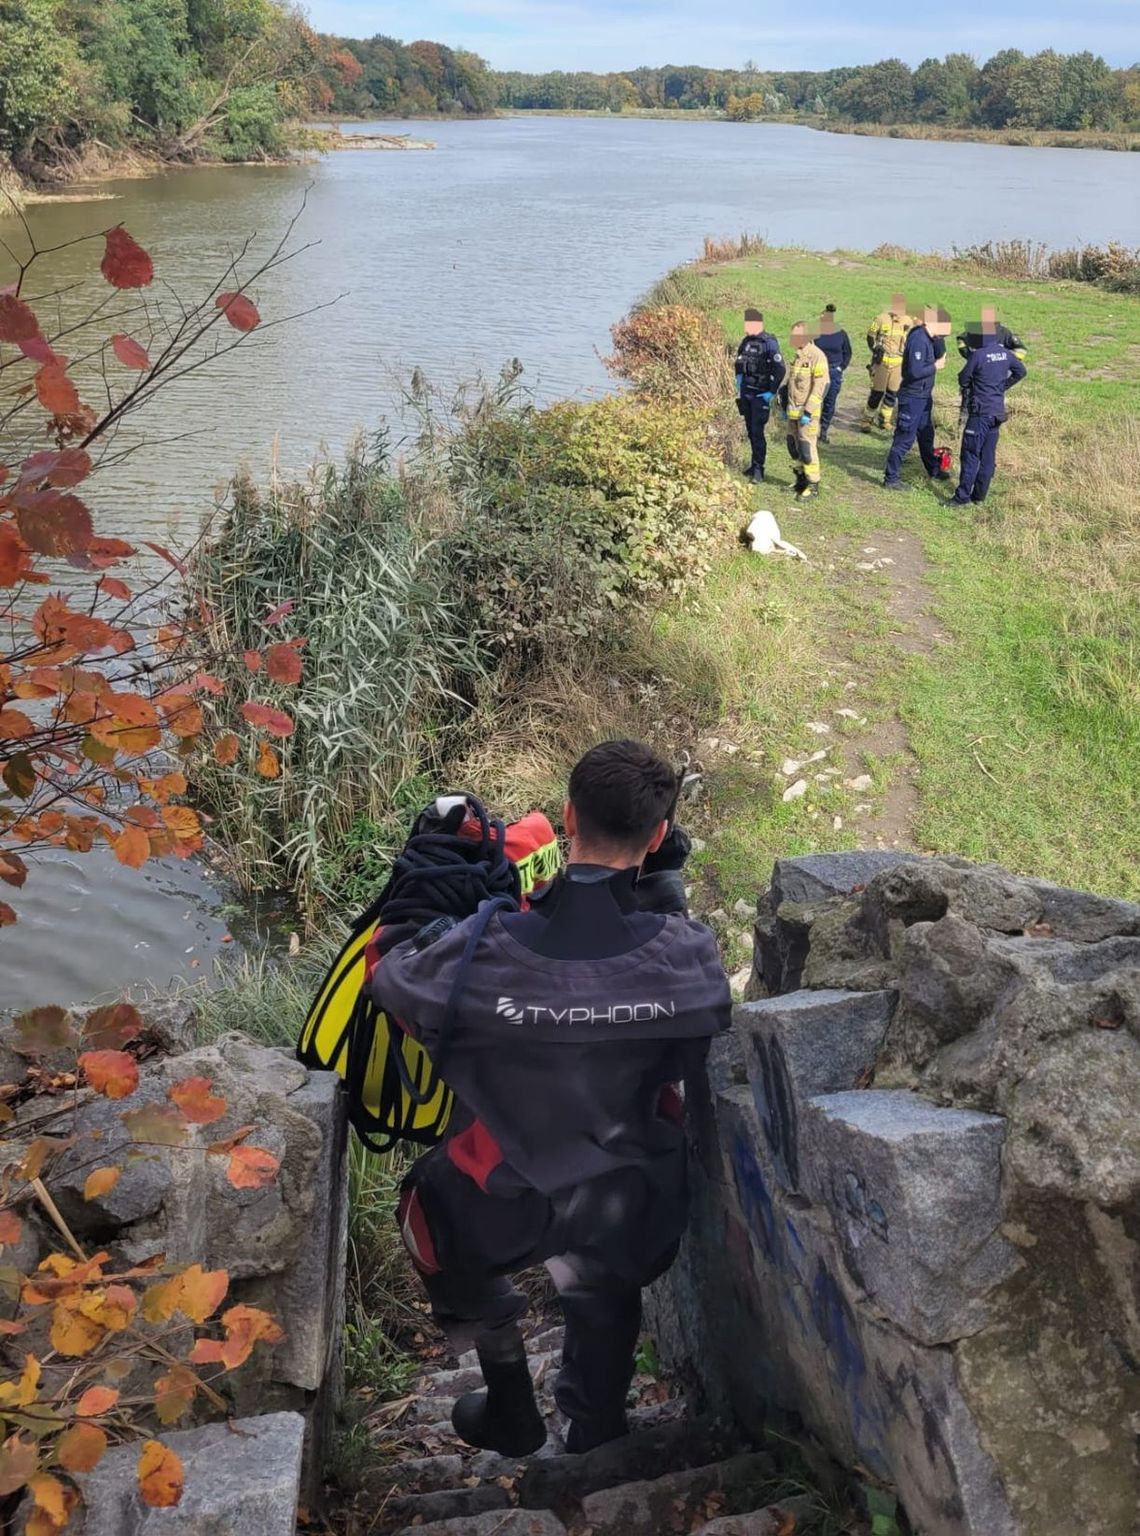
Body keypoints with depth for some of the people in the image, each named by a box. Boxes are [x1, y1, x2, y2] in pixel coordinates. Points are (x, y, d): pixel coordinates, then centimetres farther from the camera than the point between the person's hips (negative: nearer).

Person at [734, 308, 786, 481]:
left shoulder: (769, 343, -13)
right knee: (750, 430, 12)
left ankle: (758, 468, -3)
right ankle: (756, 463, 23)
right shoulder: (746, 342, 8)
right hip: (746, 394, 7)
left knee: (757, 431, -9)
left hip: (761, 395, -7)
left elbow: (780, 369, -16)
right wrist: (739, 386, 16)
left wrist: (771, 392, -16)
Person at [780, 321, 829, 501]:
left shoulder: (817, 357, -15)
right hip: (794, 411, 8)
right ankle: (801, 479, 28)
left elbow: (821, 386, -19)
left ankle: (813, 486, 3)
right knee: (793, 446, 13)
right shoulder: (798, 356, 12)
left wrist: (808, 412, -22)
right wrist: (785, 405, 18)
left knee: (806, 448, -7)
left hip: (807, 412, -8)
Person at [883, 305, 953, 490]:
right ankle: (890, 478, 3)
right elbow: (915, 371, -28)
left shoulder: (927, 337, 6)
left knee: (926, 434, 23)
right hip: (913, 397, -10)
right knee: (905, 438, -4)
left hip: (923, 395, 10)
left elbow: (940, 354, 14)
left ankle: (933, 469, 39)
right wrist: (935, 366, -15)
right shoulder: (918, 340, -23)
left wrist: (938, 338, -1)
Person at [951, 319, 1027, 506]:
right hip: (998, 411, 7)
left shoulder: (978, 355, -17)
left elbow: (963, 380, -6)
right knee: (988, 455, 10)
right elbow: (1021, 372, 19)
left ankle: (962, 496, -6)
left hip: (980, 411, -7)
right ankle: (979, 495, 16)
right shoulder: (1005, 354, 4)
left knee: (971, 454, -5)